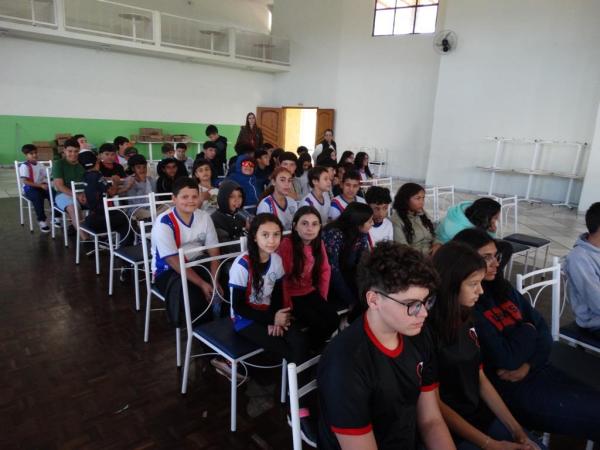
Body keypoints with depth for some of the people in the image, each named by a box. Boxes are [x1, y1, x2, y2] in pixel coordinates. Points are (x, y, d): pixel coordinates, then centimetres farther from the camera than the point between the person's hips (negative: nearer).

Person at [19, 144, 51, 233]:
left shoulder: (40, 165, 11)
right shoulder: (24, 166, -7)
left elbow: (44, 178, 16)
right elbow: (25, 181, -15)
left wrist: (45, 184, -8)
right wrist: (40, 185, -21)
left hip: (41, 187, 5)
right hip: (29, 189, -5)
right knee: (38, 197, -37)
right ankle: (42, 221, -26)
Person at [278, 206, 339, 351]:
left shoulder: (318, 243, -2)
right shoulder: (286, 244, -22)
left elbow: (325, 270, 7)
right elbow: (282, 278, -22)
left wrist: (323, 296, 5)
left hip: (310, 292, 6)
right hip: (292, 295, -6)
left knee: (334, 320, -10)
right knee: (318, 323, -20)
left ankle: (316, 345, 19)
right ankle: (307, 349, 11)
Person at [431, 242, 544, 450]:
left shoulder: (465, 320, 3)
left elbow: (480, 379, 8)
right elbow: (434, 403, -17)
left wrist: (516, 429, 2)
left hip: (482, 415, 7)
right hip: (449, 431, -7)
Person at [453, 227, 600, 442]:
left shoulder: (503, 288, 6)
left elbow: (543, 331, 6)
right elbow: (506, 359, -20)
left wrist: (528, 364, -11)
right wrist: (527, 331, -2)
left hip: (539, 369, 7)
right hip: (512, 388, -7)